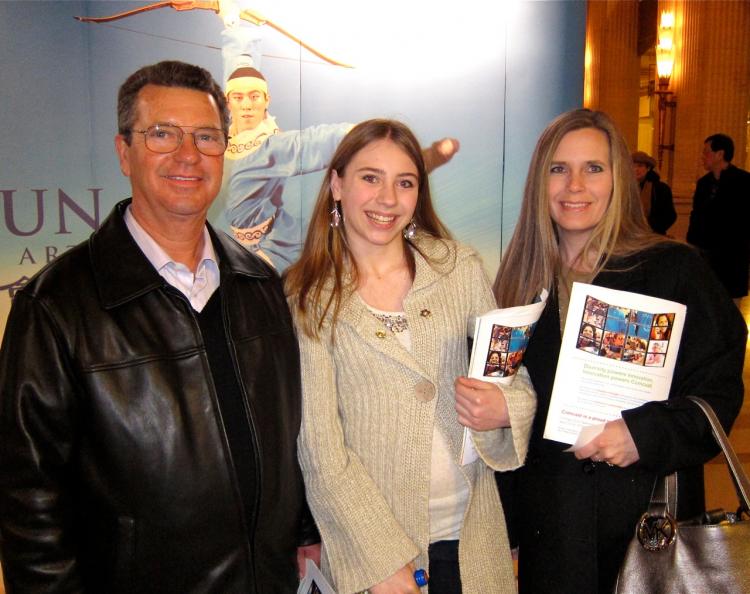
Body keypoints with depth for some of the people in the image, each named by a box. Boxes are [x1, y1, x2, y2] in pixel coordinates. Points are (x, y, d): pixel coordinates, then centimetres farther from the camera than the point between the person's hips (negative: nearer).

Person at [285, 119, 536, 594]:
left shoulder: (460, 267, -3)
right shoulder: (309, 299, -9)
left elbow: (514, 372, 6)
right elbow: (320, 448, -11)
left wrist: (507, 408, -16)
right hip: (369, 541, -2)